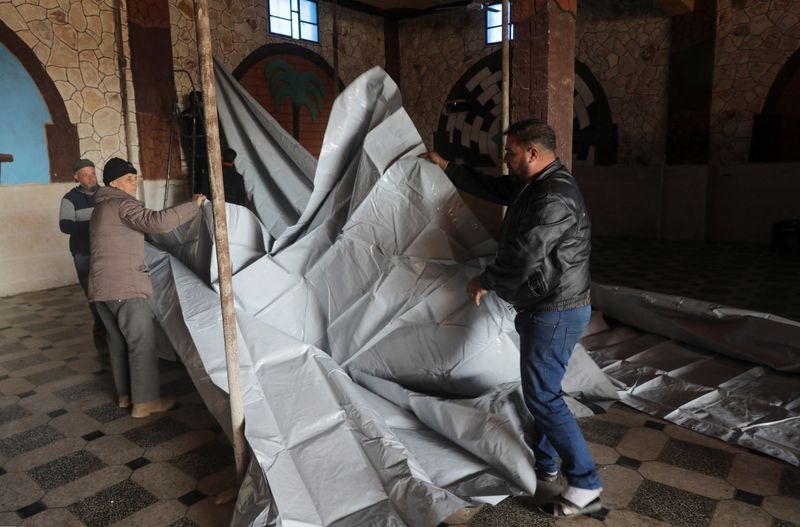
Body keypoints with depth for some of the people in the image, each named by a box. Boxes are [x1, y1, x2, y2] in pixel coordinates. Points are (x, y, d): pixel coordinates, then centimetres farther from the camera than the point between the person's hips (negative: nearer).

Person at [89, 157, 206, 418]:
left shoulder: (101, 208, 20)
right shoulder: (123, 205, -11)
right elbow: (157, 221, -27)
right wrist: (193, 205, -20)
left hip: (100, 287, 10)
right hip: (125, 288, -10)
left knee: (118, 341, 18)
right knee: (143, 342, -2)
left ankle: (125, 394, 29)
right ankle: (145, 401, 4)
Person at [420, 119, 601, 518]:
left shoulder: (554, 199, -25)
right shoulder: (533, 185, 8)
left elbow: (521, 260, -27)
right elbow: (490, 187, 22)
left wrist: (484, 282, -10)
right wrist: (446, 167, 22)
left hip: (555, 312, -11)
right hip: (543, 307, 11)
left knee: (543, 395, -5)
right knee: (539, 388, 20)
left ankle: (585, 488, 7)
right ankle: (543, 462, 37)